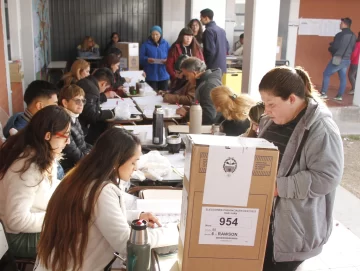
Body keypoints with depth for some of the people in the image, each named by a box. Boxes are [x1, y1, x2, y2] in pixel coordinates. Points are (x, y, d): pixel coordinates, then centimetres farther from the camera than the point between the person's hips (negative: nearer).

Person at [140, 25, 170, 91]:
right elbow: (140, 58, -3)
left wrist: (167, 60, -16)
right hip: (151, 76, -2)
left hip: (163, 75, 2)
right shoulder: (146, 45, 0)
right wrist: (147, 59, -23)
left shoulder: (165, 44, 7)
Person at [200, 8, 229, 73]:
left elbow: (210, 50, -19)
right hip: (222, 66, 8)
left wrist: (205, 64, -7)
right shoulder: (222, 30, 13)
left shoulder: (208, 31, -13)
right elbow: (227, 48, 16)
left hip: (212, 67, -8)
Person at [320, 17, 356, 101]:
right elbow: (352, 48, 16)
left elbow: (335, 47, -17)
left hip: (338, 59, -7)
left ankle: (324, 93, 2)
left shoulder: (340, 34, -16)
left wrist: (330, 48, 4)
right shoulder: (353, 36, 8)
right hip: (347, 60, 7)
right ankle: (339, 96, 10)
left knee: (326, 74, 4)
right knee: (343, 78, 9)